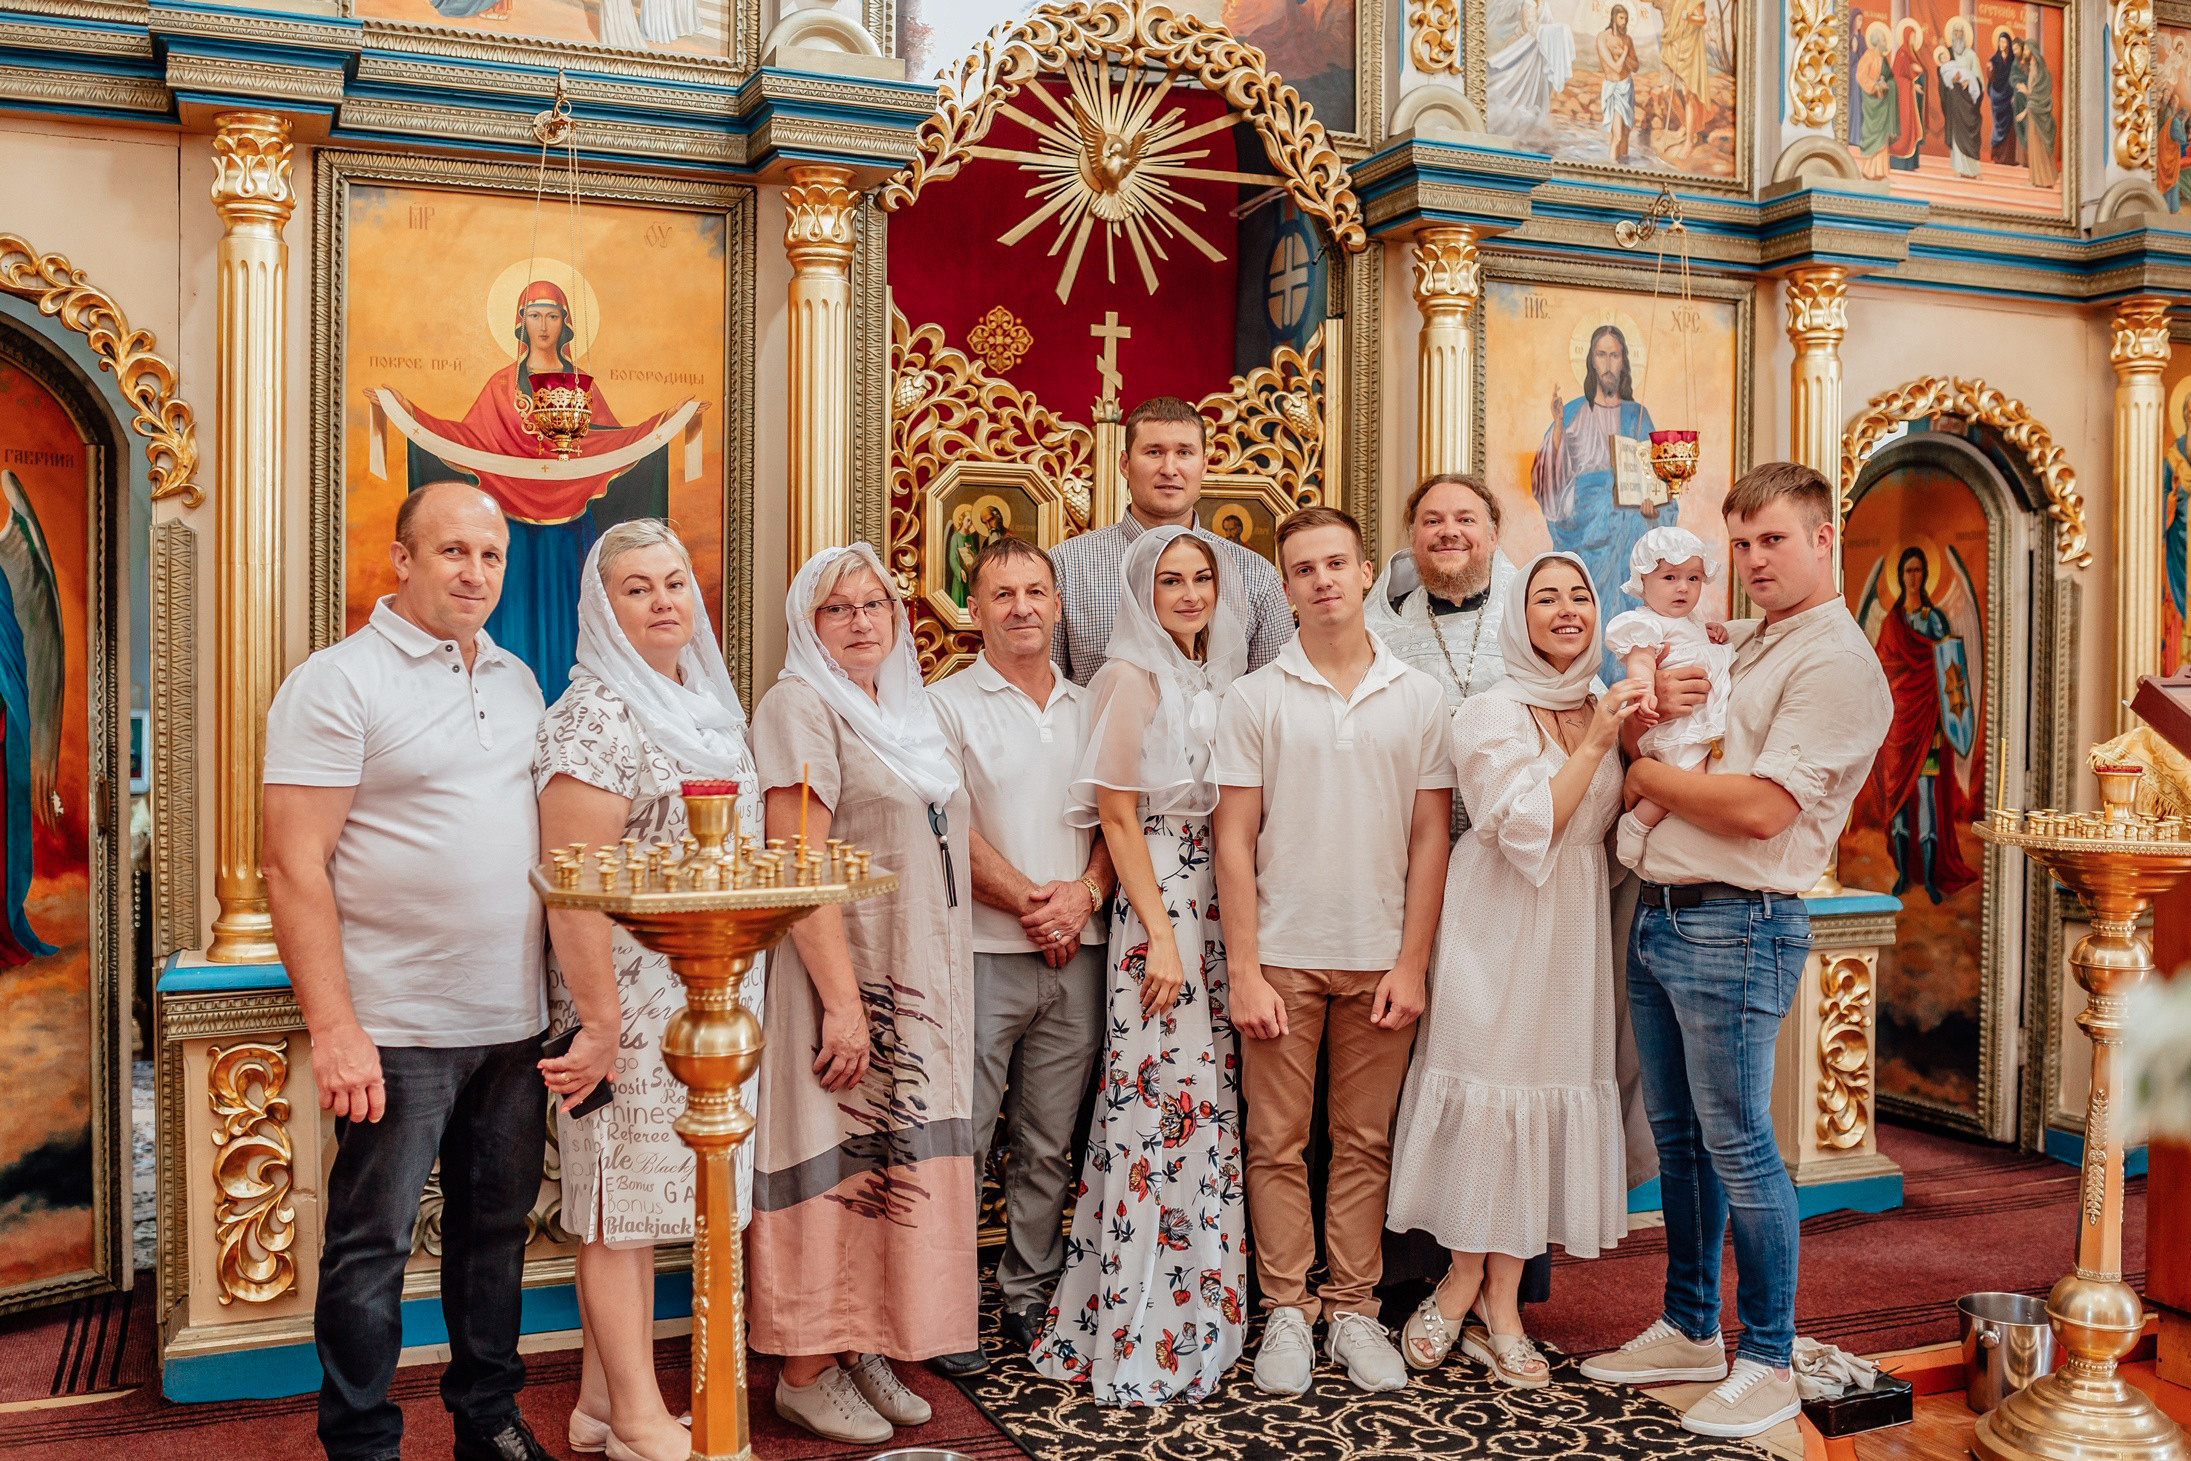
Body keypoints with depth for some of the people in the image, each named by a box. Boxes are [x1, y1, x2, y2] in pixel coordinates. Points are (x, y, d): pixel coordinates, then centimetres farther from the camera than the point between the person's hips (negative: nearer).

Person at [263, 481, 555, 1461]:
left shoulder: (518, 681, 12)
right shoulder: (338, 682, -8)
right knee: (371, 1246, 4)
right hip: (398, 1030, -6)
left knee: (497, 1228, 16)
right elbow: (293, 867, -13)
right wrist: (333, 1027, -18)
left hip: (514, 1022, 6)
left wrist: (565, 993, 12)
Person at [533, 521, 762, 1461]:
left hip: (704, 997, 8)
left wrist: (737, 993, 19)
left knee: (641, 1191, 14)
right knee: (621, 1195, 2)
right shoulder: (597, 715, -13)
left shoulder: (706, 701, 14)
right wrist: (597, 1021, -20)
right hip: (631, 994, -8)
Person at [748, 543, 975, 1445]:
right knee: (837, 1167, -2)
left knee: (891, 1165, 12)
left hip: (918, 989, 8)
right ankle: (807, 1373, 11)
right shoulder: (801, 706, -10)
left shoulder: (906, 711, 16)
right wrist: (842, 1001, -21)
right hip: (844, 978, -8)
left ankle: (861, 1351, 24)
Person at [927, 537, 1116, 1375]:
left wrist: (1084, 894, -7)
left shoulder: (1090, 708, 15)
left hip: (1076, 956, 4)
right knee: (960, 1141, -2)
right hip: (981, 952, -4)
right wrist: (1029, 902, -13)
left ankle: (1029, 1298, 23)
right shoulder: (947, 705, 1)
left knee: (1048, 1145, 11)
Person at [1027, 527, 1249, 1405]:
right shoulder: (1133, 677, -6)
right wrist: (1160, 935, -14)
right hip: (1157, 903, -7)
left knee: (1210, 1099, 9)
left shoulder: (1217, 678, 15)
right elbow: (1119, 817, -9)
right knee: (1164, 1101, -6)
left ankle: (1201, 1314, 20)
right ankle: (1142, 1338, 4)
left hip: (1217, 901, 7)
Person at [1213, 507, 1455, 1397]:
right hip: (1283, 955, -1)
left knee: (1365, 1143, 9)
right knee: (1278, 1144, 5)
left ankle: (1354, 1310, 20)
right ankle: (1287, 1314, 16)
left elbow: (1430, 839, 5)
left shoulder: (1419, 698, 5)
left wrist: (1411, 964, -2)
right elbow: (1235, 840, -1)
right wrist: (1244, 971, -7)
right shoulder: (1255, 699, 1)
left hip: (1381, 957, 1)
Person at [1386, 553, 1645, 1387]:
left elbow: (1615, 826, 11)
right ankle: (1473, 1286, 14)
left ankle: (1493, 1298, 13)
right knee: (1486, 1086, -3)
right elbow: (1527, 829, -17)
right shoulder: (1491, 715, -7)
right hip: (1498, 929, -5)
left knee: (1547, 1087, 5)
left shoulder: (1605, 709, 11)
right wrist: (1594, 744, -16)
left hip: (1574, 929, 5)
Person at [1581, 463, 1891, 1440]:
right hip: (1660, 913, 8)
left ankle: (1768, 1362, 13)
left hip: (1737, 927, -8)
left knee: (1736, 1143, -1)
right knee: (1677, 1136, 15)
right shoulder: (1734, 645, 17)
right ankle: (1689, 1331, 29)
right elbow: (1641, 749, 19)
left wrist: (1650, 775, -7)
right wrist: (1650, 711, -4)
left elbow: (1764, 808, -20)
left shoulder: (1837, 663, -10)